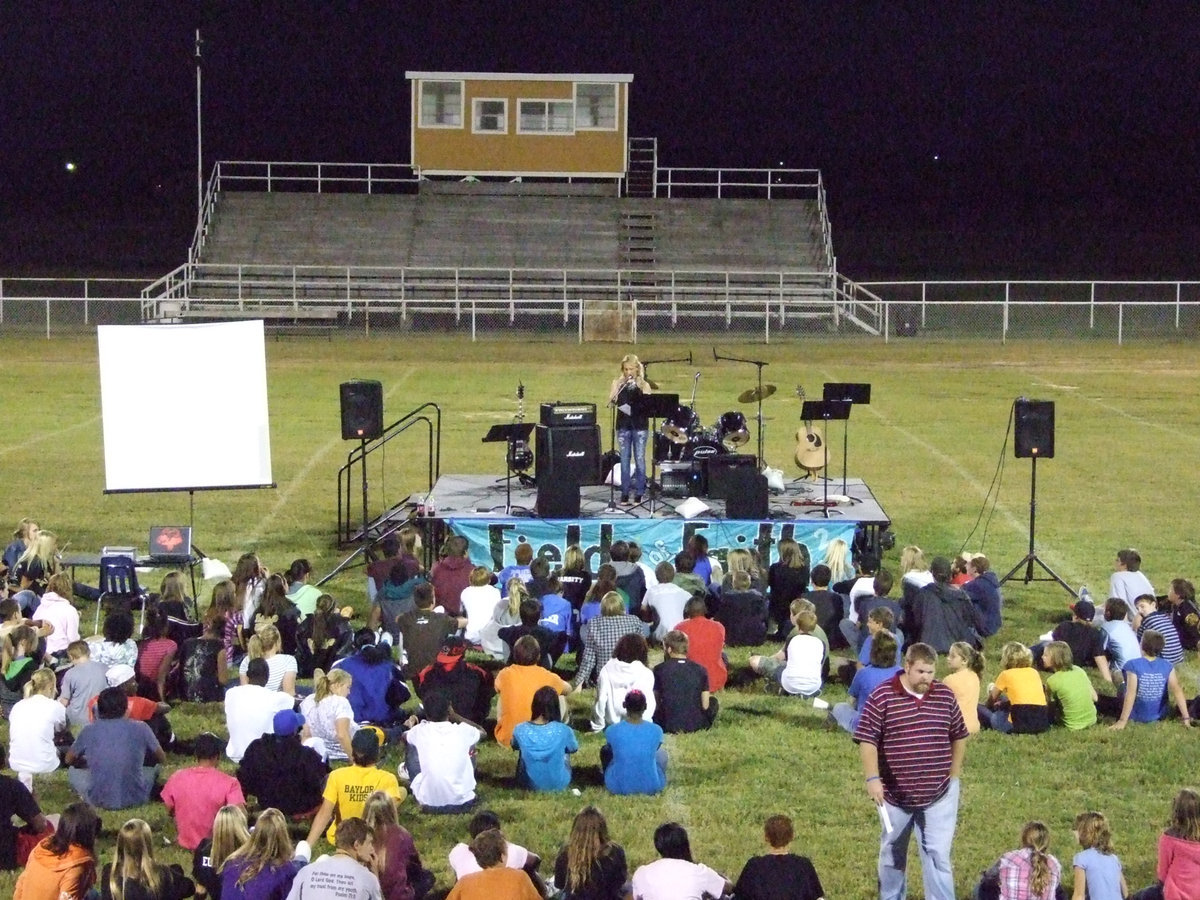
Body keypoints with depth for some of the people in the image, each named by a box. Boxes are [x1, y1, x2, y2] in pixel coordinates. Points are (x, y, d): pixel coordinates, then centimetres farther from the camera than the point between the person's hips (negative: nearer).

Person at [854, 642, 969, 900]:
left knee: (938, 855, -2)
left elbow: (959, 736, 13)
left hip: (939, 793, 1)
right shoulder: (882, 696, -10)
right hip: (895, 792, -1)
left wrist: (954, 774, 9)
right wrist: (872, 778, -21)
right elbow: (867, 740, -12)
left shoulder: (945, 695, 0)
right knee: (892, 853, 17)